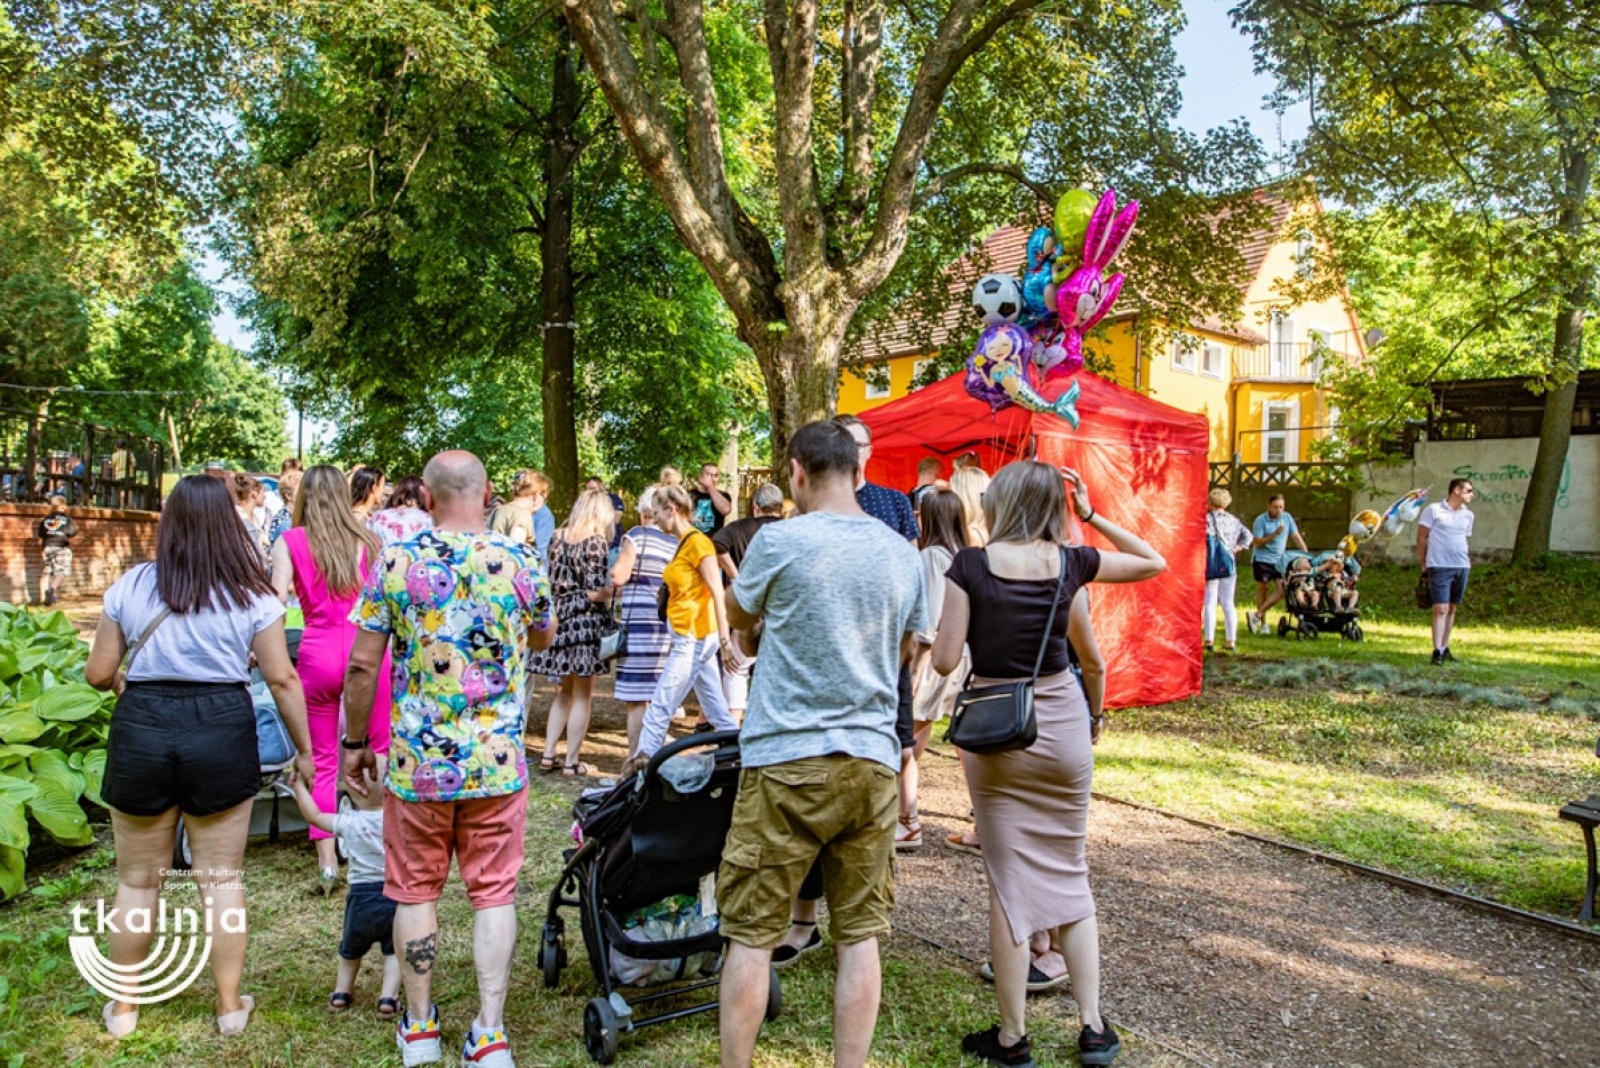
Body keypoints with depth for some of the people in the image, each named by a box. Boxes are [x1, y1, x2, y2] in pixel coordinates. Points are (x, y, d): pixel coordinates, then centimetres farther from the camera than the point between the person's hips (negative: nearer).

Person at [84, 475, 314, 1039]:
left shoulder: (131, 585, 0)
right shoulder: (251, 595, -4)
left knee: (138, 879, 16)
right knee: (222, 878, 10)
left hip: (141, 729, 1)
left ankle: (123, 1008, 29)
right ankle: (230, 1005, 21)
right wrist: (305, 750, 5)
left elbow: (98, 674, 5)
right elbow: (282, 680, -5)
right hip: (222, 732, -1)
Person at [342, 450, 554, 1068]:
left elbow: (363, 665, -4)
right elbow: (543, 638, 14)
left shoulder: (395, 563, -7)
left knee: (416, 890, 16)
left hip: (417, 761, 0)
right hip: (497, 762, 0)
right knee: (493, 891, 10)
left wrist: (354, 743, 8)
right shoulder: (520, 563, -5)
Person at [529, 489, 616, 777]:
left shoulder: (558, 538, 7)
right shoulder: (597, 541, -11)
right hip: (587, 622, -6)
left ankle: (548, 754, 18)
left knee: (565, 690, 20)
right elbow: (598, 591, -16)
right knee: (582, 696, 5)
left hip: (560, 618, 6)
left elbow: (550, 582, 9)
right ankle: (571, 761, 8)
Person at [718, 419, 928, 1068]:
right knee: (859, 932, 11)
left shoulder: (781, 540, -8)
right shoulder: (903, 554, 6)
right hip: (874, 759, 5)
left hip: (787, 757, -4)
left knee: (751, 932, 7)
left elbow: (738, 617, 9)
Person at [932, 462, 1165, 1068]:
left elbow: (945, 661, -11)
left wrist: (945, 627, 8)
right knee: (1069, 875, 17)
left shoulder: (970, 566, -11)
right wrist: (1092, 516, 9)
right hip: (1063, 725, 3)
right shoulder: (1072, 564, -2)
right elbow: (1154, 562, 13)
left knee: (1009, 883, 7)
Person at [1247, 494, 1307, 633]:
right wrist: (1274, 534, -24)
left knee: (1282, 590, -5)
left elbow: (1296, 537, 5)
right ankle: (1263, 623, 12)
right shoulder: (1260, 521, -10)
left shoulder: (1287, 518, 2)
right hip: (1262, 560, -4)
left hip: (1279, 560, 4)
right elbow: (1257, 542, -13)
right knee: (1262, 590, 4)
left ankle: (1257, 615, 2)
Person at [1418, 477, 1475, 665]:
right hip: (1439, 567, -6)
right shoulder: (1433, 510, -5)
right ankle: (1437, 651, -12)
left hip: (1462, 567, 6)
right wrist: (1423, 563, 0)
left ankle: (1445, 648, 21)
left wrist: (1465, 559, 13)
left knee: (1452, 609, 11)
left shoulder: (1468, 515, 12)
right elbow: (1421, 537, -1)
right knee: (1440, 609, -11)